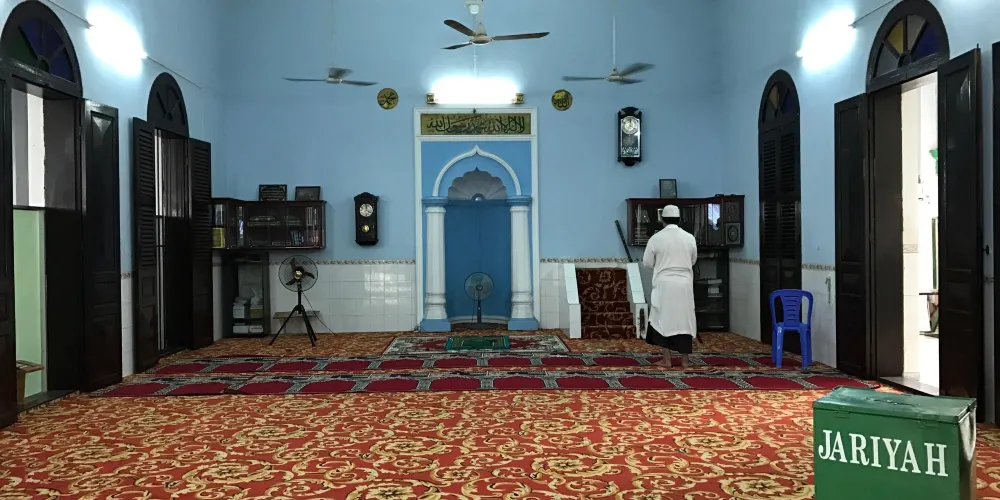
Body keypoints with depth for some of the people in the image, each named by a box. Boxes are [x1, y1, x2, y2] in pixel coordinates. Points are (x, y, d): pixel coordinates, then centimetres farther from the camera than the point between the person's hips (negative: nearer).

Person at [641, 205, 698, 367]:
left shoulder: (656, 238, -7)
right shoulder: (689, 238, 0)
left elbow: (647, 262, 1)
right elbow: (693, 261, 13)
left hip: (664, 285, -2)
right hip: (684, 284, 2)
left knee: (664, 319, 6)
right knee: (684, 320, 8)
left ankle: (666, 360, 7)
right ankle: (684, 359, 13)